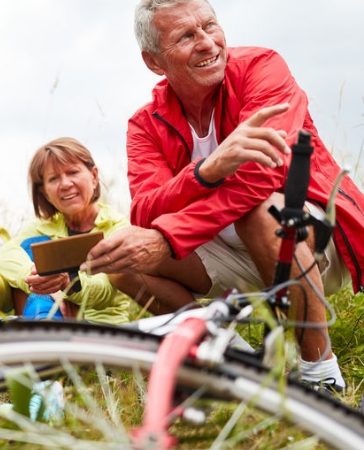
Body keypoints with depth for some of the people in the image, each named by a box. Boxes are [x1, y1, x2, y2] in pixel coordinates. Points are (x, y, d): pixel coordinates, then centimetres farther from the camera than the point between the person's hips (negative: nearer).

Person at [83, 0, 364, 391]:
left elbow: (262, 173, -29)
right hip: (236, 256, 4)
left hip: (318, 237, -4)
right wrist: (209, 169, -41)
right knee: (127, 258, -16)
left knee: (261, 209, -36)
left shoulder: (261, 67, -13)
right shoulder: (147, 125, -3)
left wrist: (164, 238, -39)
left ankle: (321, 371, -19)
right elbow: (145, 215, -20)